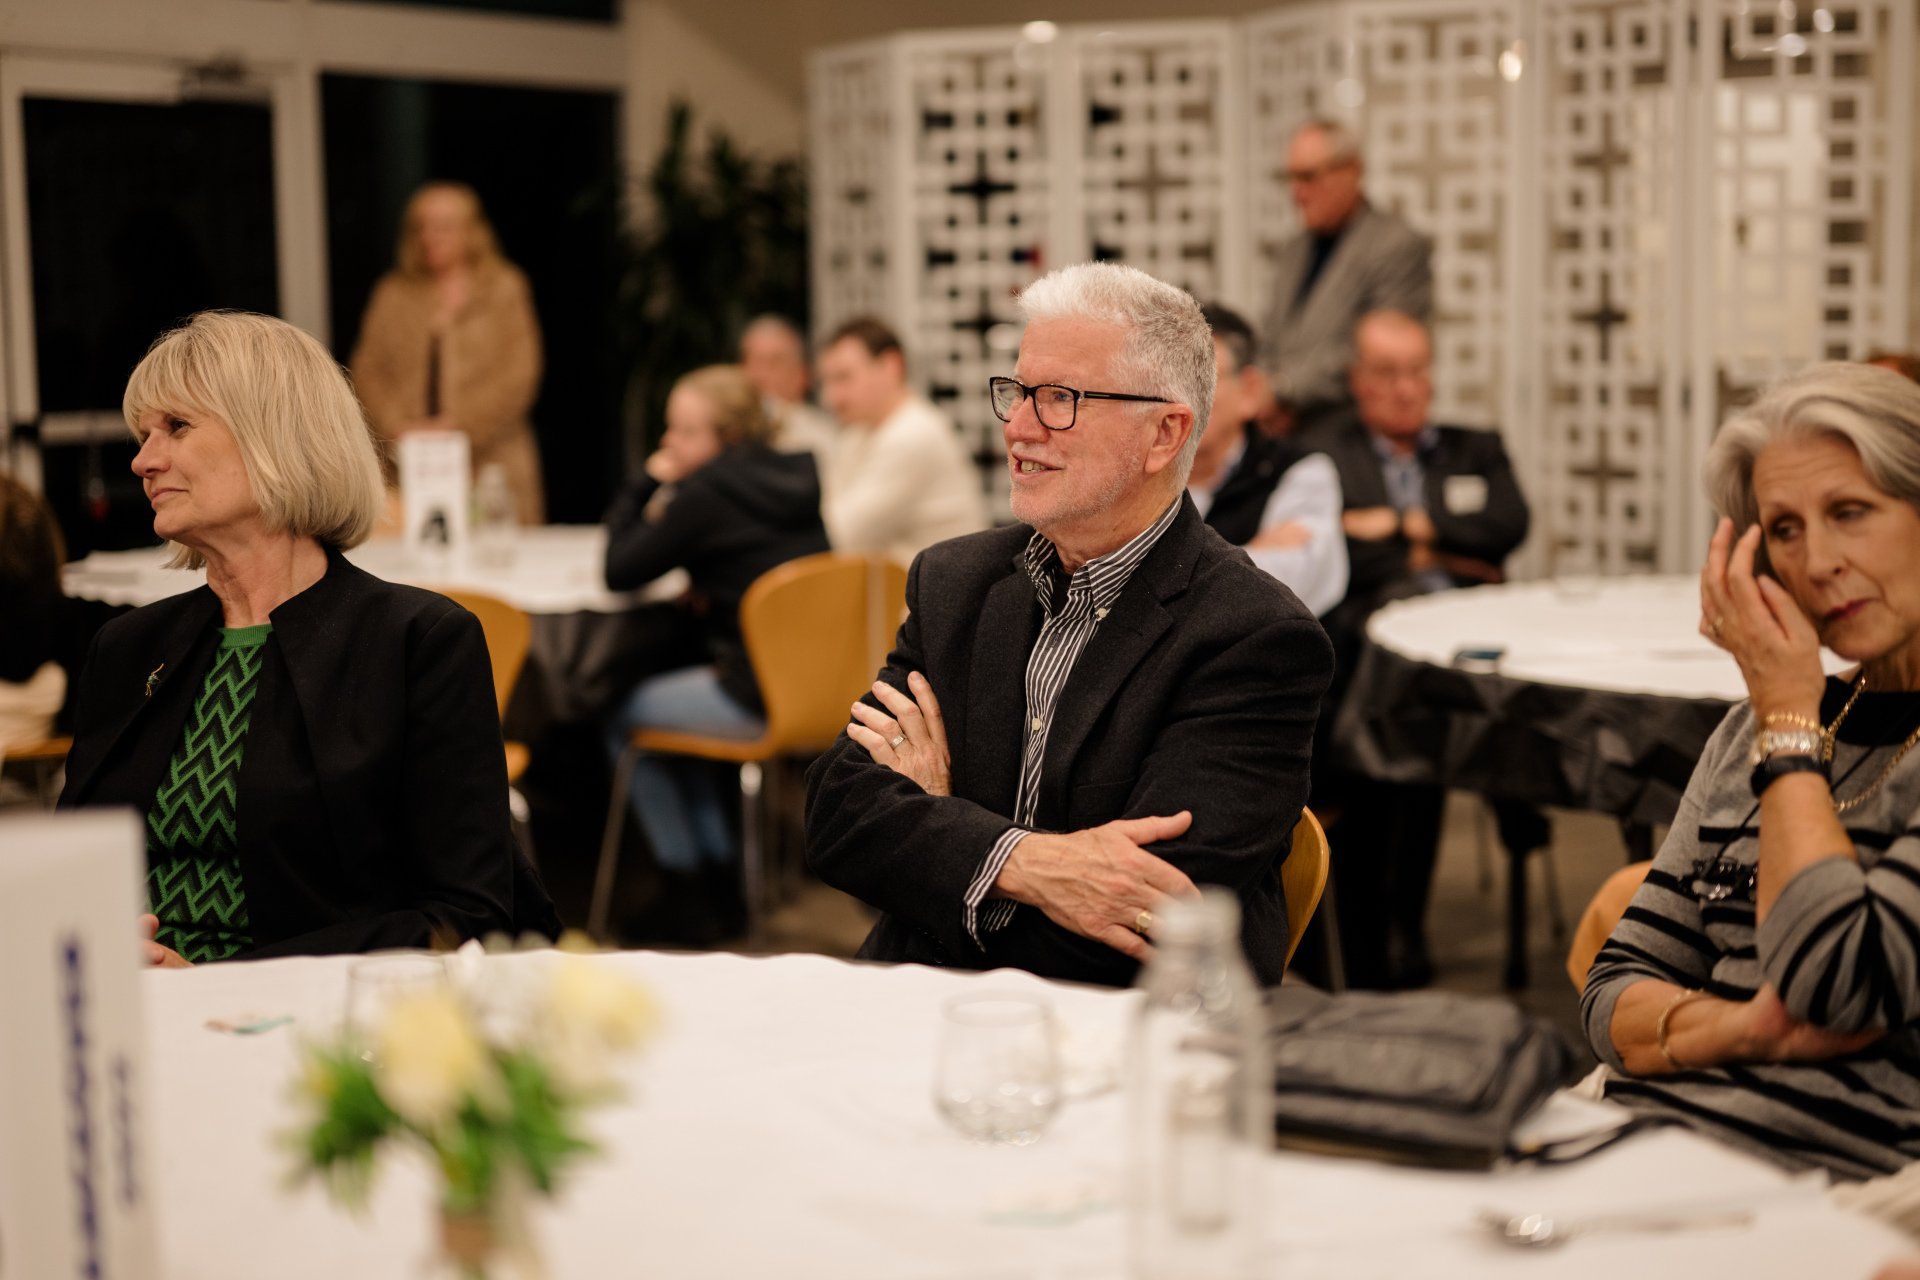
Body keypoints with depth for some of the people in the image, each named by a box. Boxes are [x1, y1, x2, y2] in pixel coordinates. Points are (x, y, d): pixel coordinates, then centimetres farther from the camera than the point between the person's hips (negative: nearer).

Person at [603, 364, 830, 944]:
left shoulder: (704, 495, -13)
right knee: (667, 701, 31)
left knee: (622, 721, 15)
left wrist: (649, 482, 3)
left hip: (759, 699, -9)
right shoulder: (796, 478, 10)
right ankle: (722, 882, 32)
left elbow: (618, 571, -3)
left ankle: (687, 892, 21)